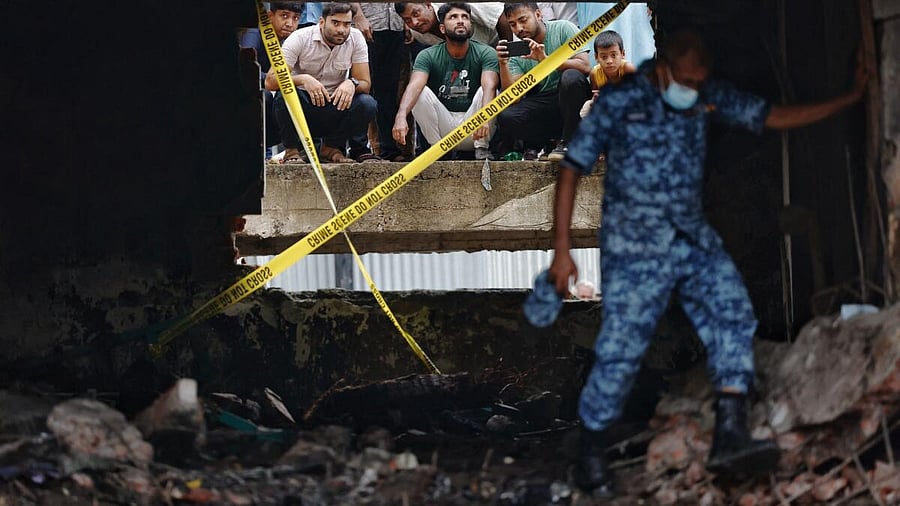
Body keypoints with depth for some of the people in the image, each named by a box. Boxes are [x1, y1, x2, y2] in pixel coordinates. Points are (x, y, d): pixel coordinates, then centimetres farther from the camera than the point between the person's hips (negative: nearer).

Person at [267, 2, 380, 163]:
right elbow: (270, 81, -21)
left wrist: (352, 83, -30)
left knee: (367, 104, -24)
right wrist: (303, 79, -38)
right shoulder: (299, 38, -13)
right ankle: (291, 150, -11)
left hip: (335, 108, 3)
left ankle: (331, 147, -1)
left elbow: (365, 83, -5)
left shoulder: (356, 38, -5)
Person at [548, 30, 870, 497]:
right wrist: (561, 249, -11)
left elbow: (773, 117, 8)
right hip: (634, 249, -4)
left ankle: (729, 436, -26)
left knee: (733, 315, -18)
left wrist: (850, 98, 3)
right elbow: (571, 170, -7)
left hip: (694, 239, 5)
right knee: (619, 352, -7)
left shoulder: (710, 98, 4)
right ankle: (590, 455, 10)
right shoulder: (618, 102, -10)